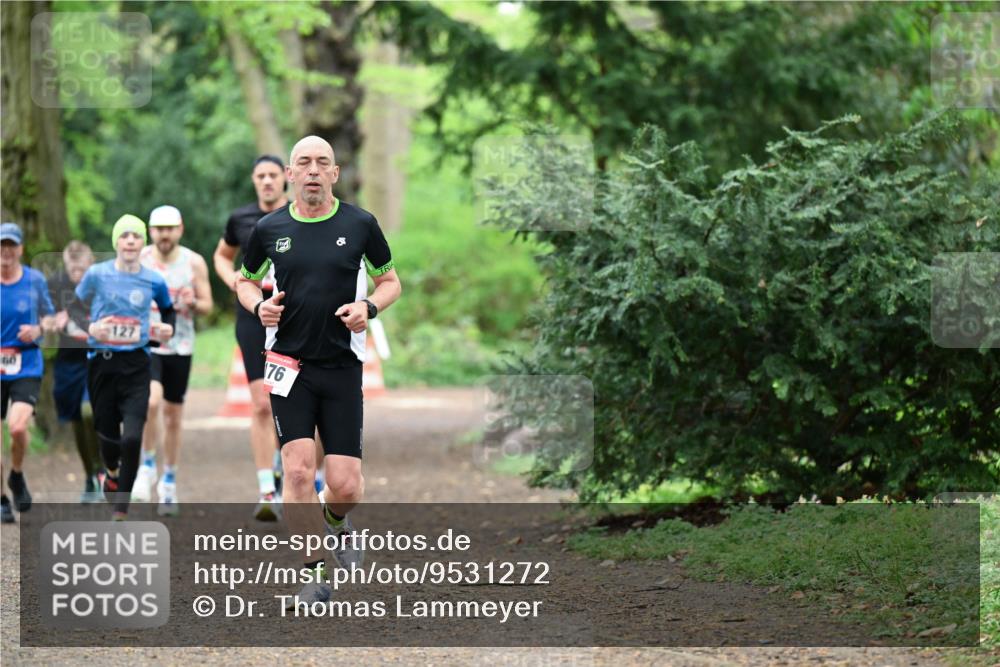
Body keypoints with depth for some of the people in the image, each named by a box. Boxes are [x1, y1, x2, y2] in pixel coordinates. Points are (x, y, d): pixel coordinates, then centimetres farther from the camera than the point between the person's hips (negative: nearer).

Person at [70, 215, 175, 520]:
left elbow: (168, 311, 19)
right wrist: (90, 328, -11)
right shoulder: (97, 274, -2)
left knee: (132, 438, -14)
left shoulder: (153, 280, 2)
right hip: (101, 363, 0)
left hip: (136, 366, 0)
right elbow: (74, 309, 8)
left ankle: (120, 513, -6)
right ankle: (112, 474, 47)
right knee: (107, 434, 10)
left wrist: (167, 329, -2)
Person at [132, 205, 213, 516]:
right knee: (152, 400, -25)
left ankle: (169, 483, 22)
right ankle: (147, 467, -6)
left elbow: (207, 305, 3)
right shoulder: (138, 260, 0)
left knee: (173, 417, 7)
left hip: (180, 347, 2)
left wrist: (191, 303, -17)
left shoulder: (194, 263, 2)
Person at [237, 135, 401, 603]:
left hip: (343, 367, 0)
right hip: (290, 366, 0)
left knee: (345, 486, -4)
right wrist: (259, 306, -4)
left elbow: (389, 280, 11)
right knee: (297, 468, -15)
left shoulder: (360, 224, -1)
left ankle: (335, 522, 34)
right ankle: (313, 576, -3)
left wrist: (369, 307, -10)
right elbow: (245, 280, 18)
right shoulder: (269, 229, 2)